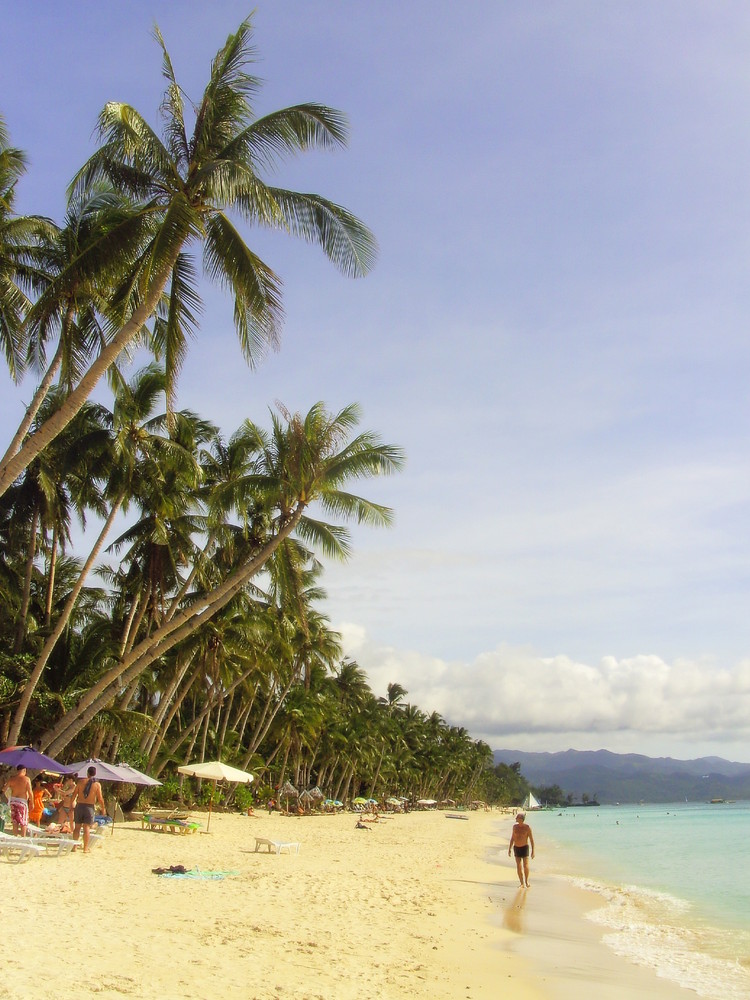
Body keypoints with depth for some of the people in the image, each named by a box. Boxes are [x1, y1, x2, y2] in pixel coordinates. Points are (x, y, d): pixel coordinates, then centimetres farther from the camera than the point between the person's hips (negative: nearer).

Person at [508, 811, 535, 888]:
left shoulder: (527, 827, -11)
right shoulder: (515, 826, 1)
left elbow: (531, 839, -7)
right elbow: (512, 838, 11)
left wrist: (533, 851, -10)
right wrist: (509, 849, 9)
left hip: (525, 847, -4)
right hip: (516, 848, 4)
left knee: (525, 865, -10)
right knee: (519, 867, 2)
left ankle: (526, 881, 12)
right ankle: (522, 884, 10)